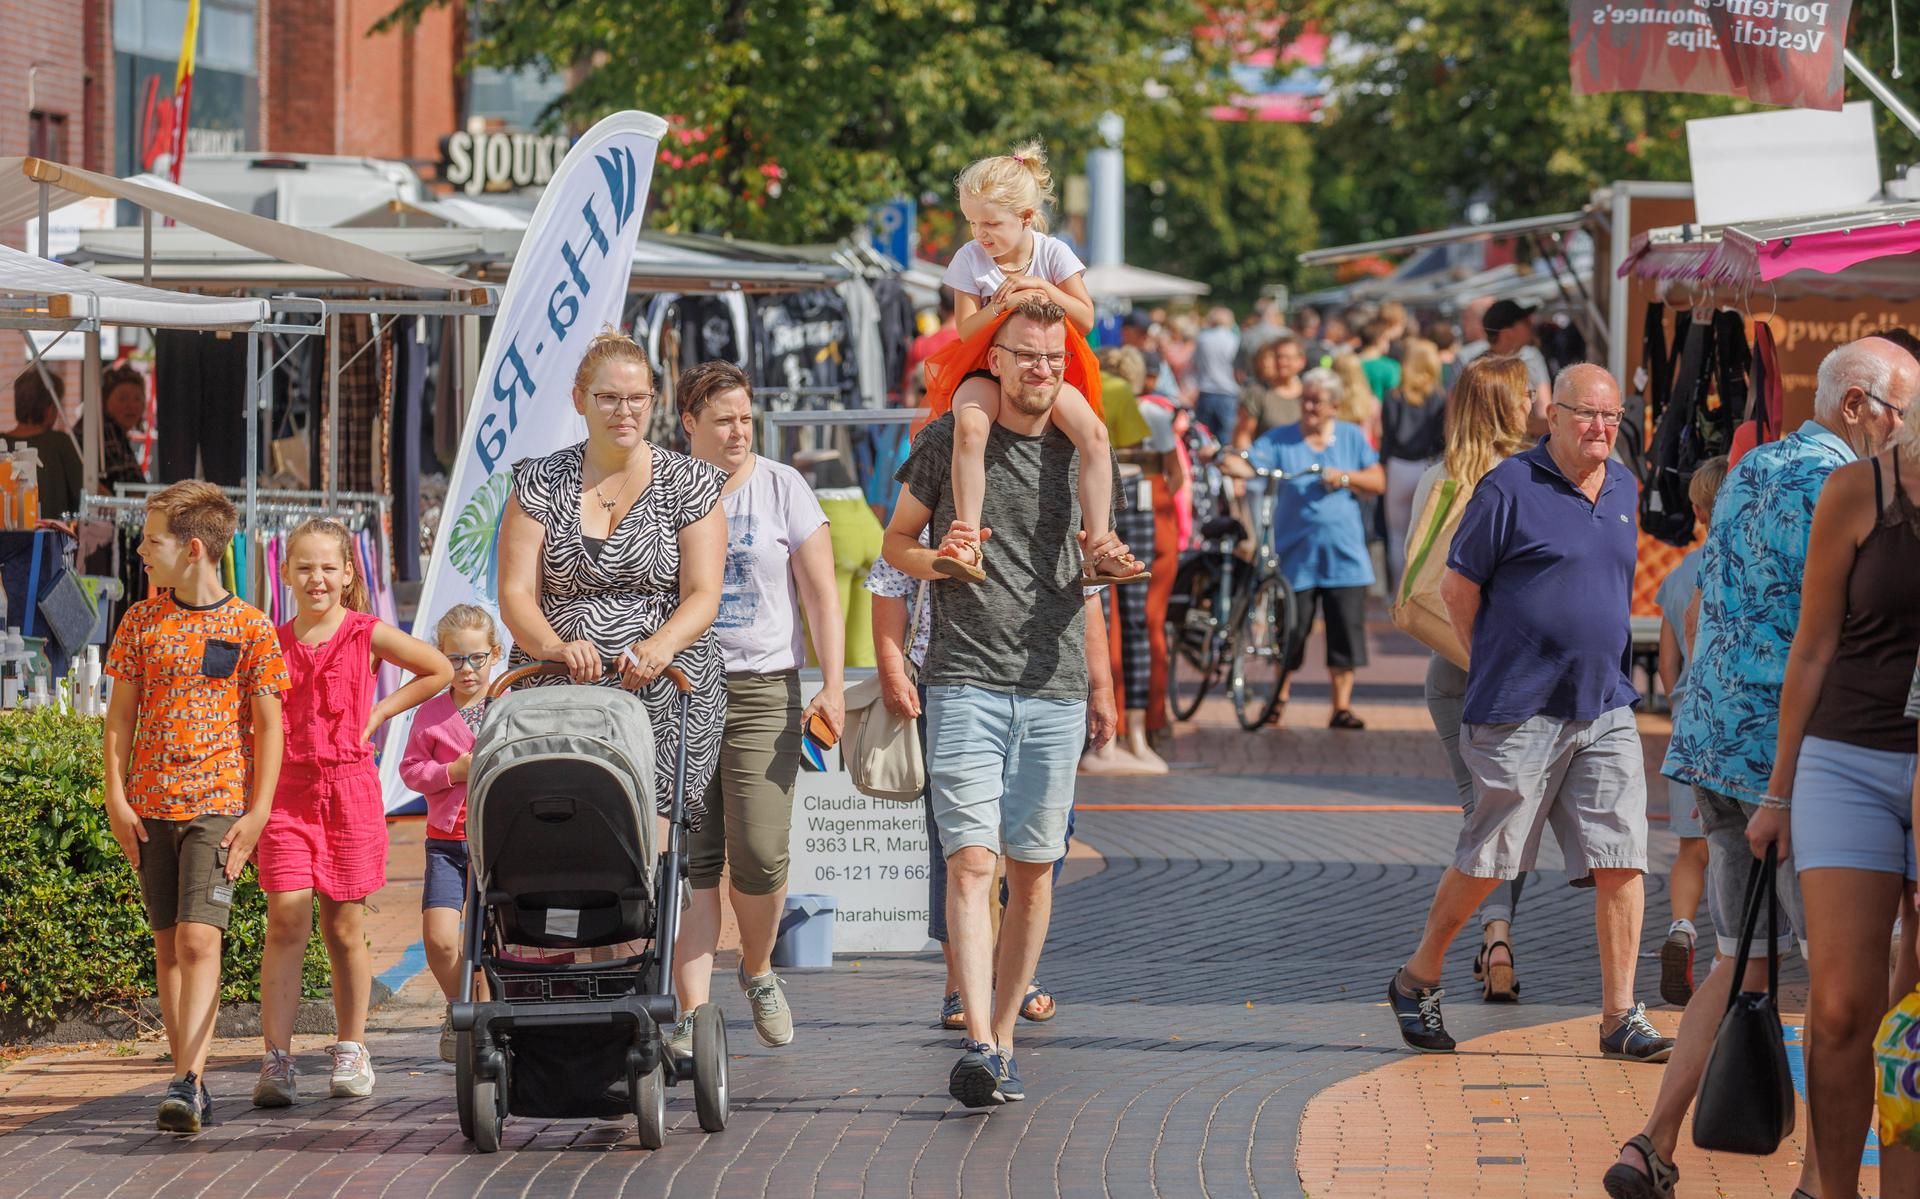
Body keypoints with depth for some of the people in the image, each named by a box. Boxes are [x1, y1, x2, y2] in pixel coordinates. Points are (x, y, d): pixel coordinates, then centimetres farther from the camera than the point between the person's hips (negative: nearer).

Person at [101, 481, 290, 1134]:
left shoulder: (250, 628, -2)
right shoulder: (141, 621, 6)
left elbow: (268, 724, 0)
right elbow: (121, 714, 8)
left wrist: (258, 811, -6)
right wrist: (116, 797, 0)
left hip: (218, 805, -4)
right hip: (151, 805, 4)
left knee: (199, 937, -16)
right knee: (168, 945, 6)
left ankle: (188, 1081, -21)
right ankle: (188, 1081, 11)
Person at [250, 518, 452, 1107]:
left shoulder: (367, 634, 0)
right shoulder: (272, 643, 5)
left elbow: (439, 671, 11)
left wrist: (380, 711, 4)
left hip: (350, 788, -1)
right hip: (286, 791, 1)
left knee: (344, 928, 6)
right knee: (285, 924, -8)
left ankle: (350, 1052, 19)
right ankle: (276, 1061, -9)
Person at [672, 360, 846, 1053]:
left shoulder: (781, 488, 6)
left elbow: (821, 593, 5)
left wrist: (833, 686, -4)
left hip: (764, 688, 0)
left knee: (760, 854, -8)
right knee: (691, 858, -4)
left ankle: (758, 970, 20)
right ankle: (692, 1013, -3)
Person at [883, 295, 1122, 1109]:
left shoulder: (1078, 454, 12)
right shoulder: (947, 442, 3)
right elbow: (897, 540, 13)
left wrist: (1101, 683, 20)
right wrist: (938, 566, -9)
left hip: (1054, 690, 3)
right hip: (966, 682, -3)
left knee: (1033, 870, 5)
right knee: (971, 859, -14)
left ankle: (1002, 1038, 15)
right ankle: (977, 1042, -21)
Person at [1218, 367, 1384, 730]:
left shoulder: (1351, 438, 9)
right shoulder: (1280, 440, 2)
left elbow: (1378, 483, 7)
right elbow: (1247, 466, -12)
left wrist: (1345, 478, -10)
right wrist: (1221, 460, -33)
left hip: (1344, 555, 1)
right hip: (1296, 553, -1)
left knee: (1346, 631, -2)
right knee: (1291, 630, -1)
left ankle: (1342, 707, 6)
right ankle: (1280, 695, 20)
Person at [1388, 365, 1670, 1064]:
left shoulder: (1623, 488, 12)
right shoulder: (1510, 488, -8)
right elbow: (1458, 587, -3)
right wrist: (1496, 666, 3)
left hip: (1606, 710, 5)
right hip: (1522, 711, -5)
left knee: (1622, 860, -3)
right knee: (1488, 861, 2)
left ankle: (1620, 1017, 1)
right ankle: (1416, 980, 22)